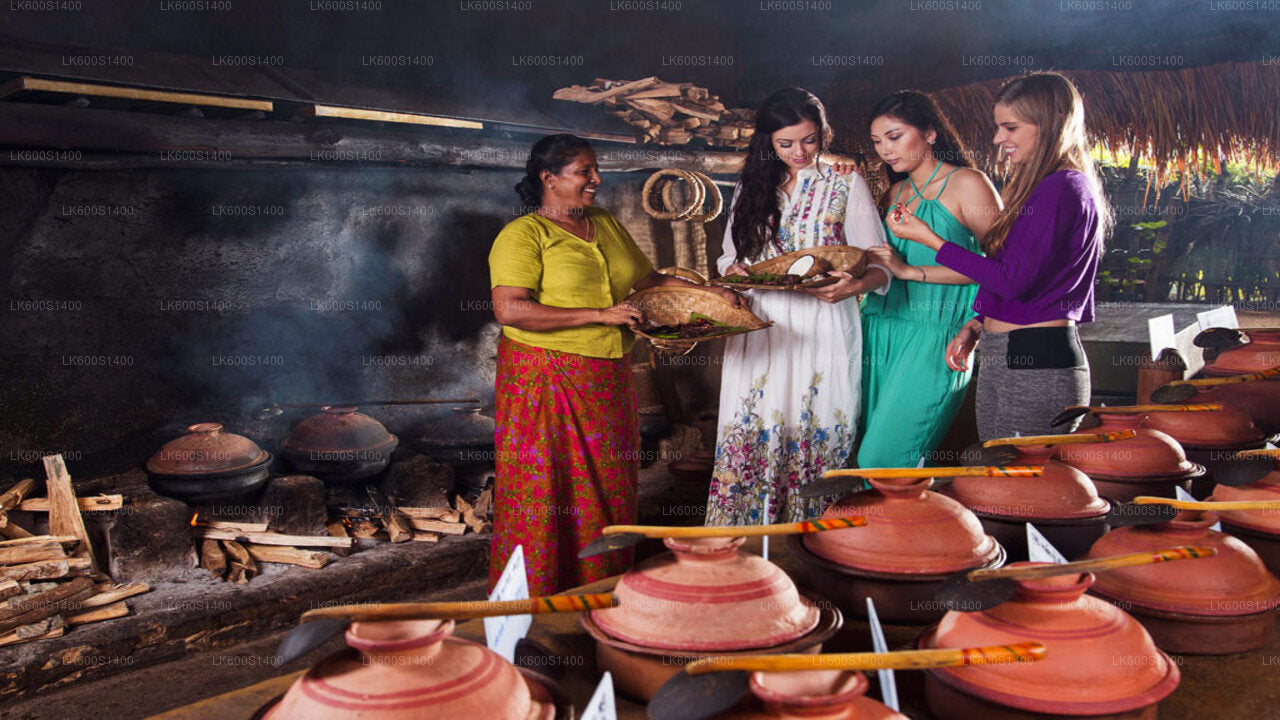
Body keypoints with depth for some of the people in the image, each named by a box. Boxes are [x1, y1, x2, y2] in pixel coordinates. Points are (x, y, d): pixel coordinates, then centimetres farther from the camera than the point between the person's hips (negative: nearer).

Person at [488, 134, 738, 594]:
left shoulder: (607, 225, 13)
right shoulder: (523, 234, -8)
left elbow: (649, 279, 23)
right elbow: (510, 310, -21)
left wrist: (708, 292, 10)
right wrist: (599, 315, -21)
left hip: (607, 382, 7)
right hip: (548, 380, -7)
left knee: (607, 490, 11)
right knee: (546, 494, -1)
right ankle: (536, 599, 13)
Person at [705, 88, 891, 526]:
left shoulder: (846, 185, 7)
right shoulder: (752, 187, 16)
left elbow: (879, 264, 1)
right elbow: (730, 256, 19)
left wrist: (854, 286, -22)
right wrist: (734, 272, -6)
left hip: (821, 333, -2)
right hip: (758, 338, 3)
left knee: (815, 441, -3)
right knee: (750, 440, -1)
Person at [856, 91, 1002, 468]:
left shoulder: (967, 184, -1)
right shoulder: (895, 192, 19)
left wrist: (912, 271, -14)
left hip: (933, 336, -7)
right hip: (881, 332, 7)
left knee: (882, 458, -15)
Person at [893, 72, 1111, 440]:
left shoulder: (1062, 189, -13)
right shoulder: (1040, 186, 18)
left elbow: (1013, 279, -18)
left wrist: (930, 239, -12)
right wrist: (978, 325, 13)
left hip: (1038, 364, -10)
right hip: (1001, 358, 10)